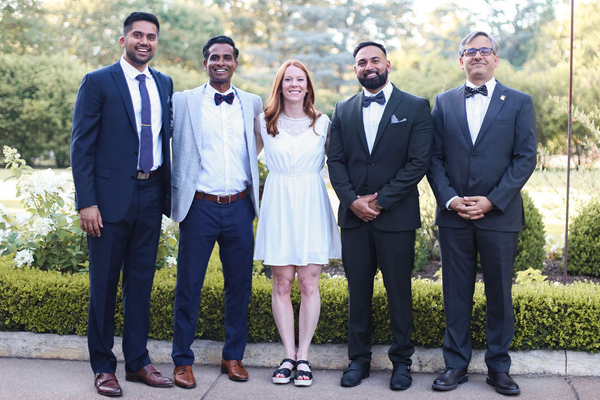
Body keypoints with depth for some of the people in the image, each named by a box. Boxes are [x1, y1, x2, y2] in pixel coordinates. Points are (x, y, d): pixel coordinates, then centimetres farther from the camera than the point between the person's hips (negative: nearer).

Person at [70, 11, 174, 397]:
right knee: (104, 284, 4)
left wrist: (168, 190, 9)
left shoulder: (164, 84, 12)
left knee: (142, 281, 12)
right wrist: (86, 202, -13)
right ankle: (103, 367, 17)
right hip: (112, 196, -4)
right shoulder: (97, 82, -3)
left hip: (151, 195, 5)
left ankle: (138, 361, 23)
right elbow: (81, 146, -7)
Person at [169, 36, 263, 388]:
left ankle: (234, 356, 25)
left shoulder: (252, 104, 10)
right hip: (200, 207, -2)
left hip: (239, 207, 3)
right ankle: (183, 360, 17)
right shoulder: (184, 101, 2)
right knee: (189, 284, 3)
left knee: (240, 285, 9)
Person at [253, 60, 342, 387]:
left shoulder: (323, 123, 6)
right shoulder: (264, 122, 7)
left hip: (311, 205, 0)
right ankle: (288, 356, 13)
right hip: (278, 205, 1)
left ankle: (303, 357, 9)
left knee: (309, 283, -1)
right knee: (282, 284, 2)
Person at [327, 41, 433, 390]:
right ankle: (359, 359, 21)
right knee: (358, 291, 9)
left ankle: (402, 360, 18)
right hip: (354, 215, 3)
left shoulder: (416, 107, 1)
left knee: (399, 292, 5)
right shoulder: (343, 111, 12)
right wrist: (352, 200, -9)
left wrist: (380, 200, -12)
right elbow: (335, 161, 7)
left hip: (396, 215, -3)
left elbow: (419, 162, -7)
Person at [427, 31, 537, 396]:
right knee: (456, 294, 7)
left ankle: (499, 367, 19)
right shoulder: (444, 102, 10)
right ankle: (456, 364, 18)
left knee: (500, 294, 7)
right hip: (454, 215, 1)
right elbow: (435, 157, 6)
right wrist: (450, 199, -9)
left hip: (500, 215, -1)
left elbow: (526, 158, -2)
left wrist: (492, 201, -12)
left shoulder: (519, 102, 5)